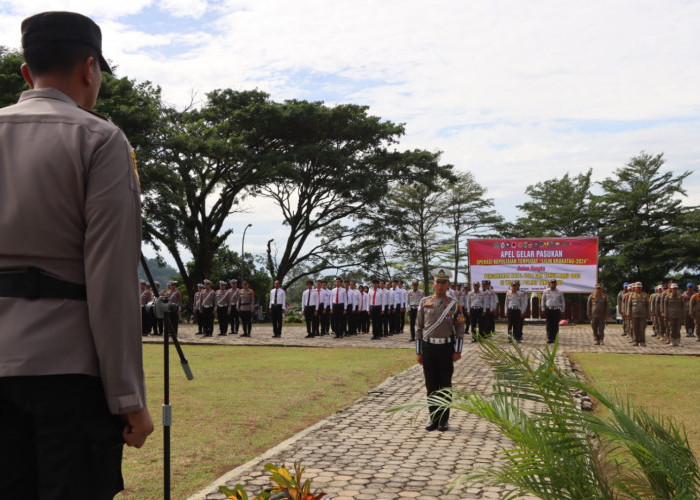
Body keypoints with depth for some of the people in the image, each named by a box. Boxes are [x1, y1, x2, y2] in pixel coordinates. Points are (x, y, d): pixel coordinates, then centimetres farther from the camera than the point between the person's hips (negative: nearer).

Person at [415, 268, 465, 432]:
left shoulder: (454, 305, 1)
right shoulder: (424, 302, 5)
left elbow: (460, 329, 2)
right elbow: (419, 328, 7)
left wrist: (458, 351, -7)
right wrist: (418, 351, 3)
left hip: (447, 347, -1)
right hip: (428, 347, 1)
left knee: (445, 385, 4)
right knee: (431, 385, 6)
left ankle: (444, 420, 14)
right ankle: (434, 418, 16)